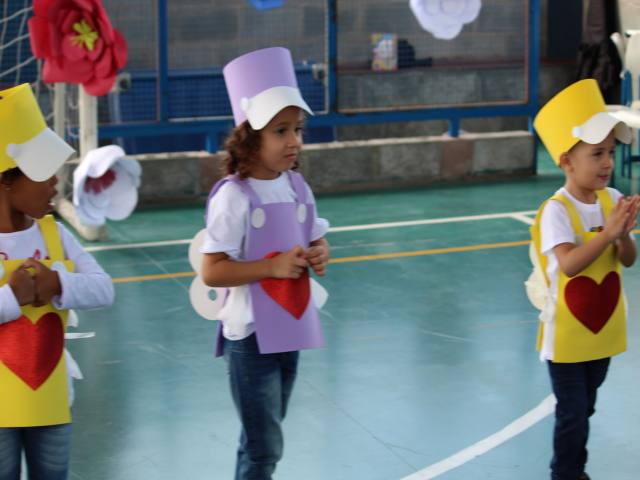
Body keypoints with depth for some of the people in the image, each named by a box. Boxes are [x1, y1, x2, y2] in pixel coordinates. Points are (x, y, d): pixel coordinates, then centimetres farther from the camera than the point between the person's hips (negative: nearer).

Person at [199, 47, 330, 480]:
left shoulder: (297, 188, 4)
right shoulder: (234, 196, -17)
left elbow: (317, 240, 18)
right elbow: (212, 271, -19)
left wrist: (320, 256, -5)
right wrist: (272, 266, -25)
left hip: (291, 330, 7)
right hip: (251, 336, -7)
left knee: (262, 442, 18)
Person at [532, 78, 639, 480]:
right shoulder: (556, 210, -20)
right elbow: (569, 265, -29)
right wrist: (608, 232, -34)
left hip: (602, 329, 5)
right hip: (568, 336, -5)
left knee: (584, 410, 20)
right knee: (572, 414, 4)